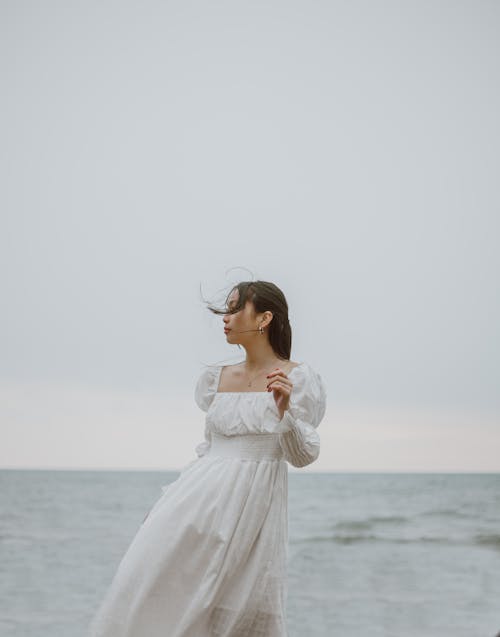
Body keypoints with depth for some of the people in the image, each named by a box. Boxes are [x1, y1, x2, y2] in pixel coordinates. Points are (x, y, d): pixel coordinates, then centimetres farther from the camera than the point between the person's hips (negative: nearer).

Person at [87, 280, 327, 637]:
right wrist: (177, 498, 17)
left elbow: (304, 456, -4)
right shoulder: (218, 379, 13)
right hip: (202, 500, 5)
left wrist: (284, 410, -21)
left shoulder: (298, 378, -2)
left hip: (253, 506, -5)